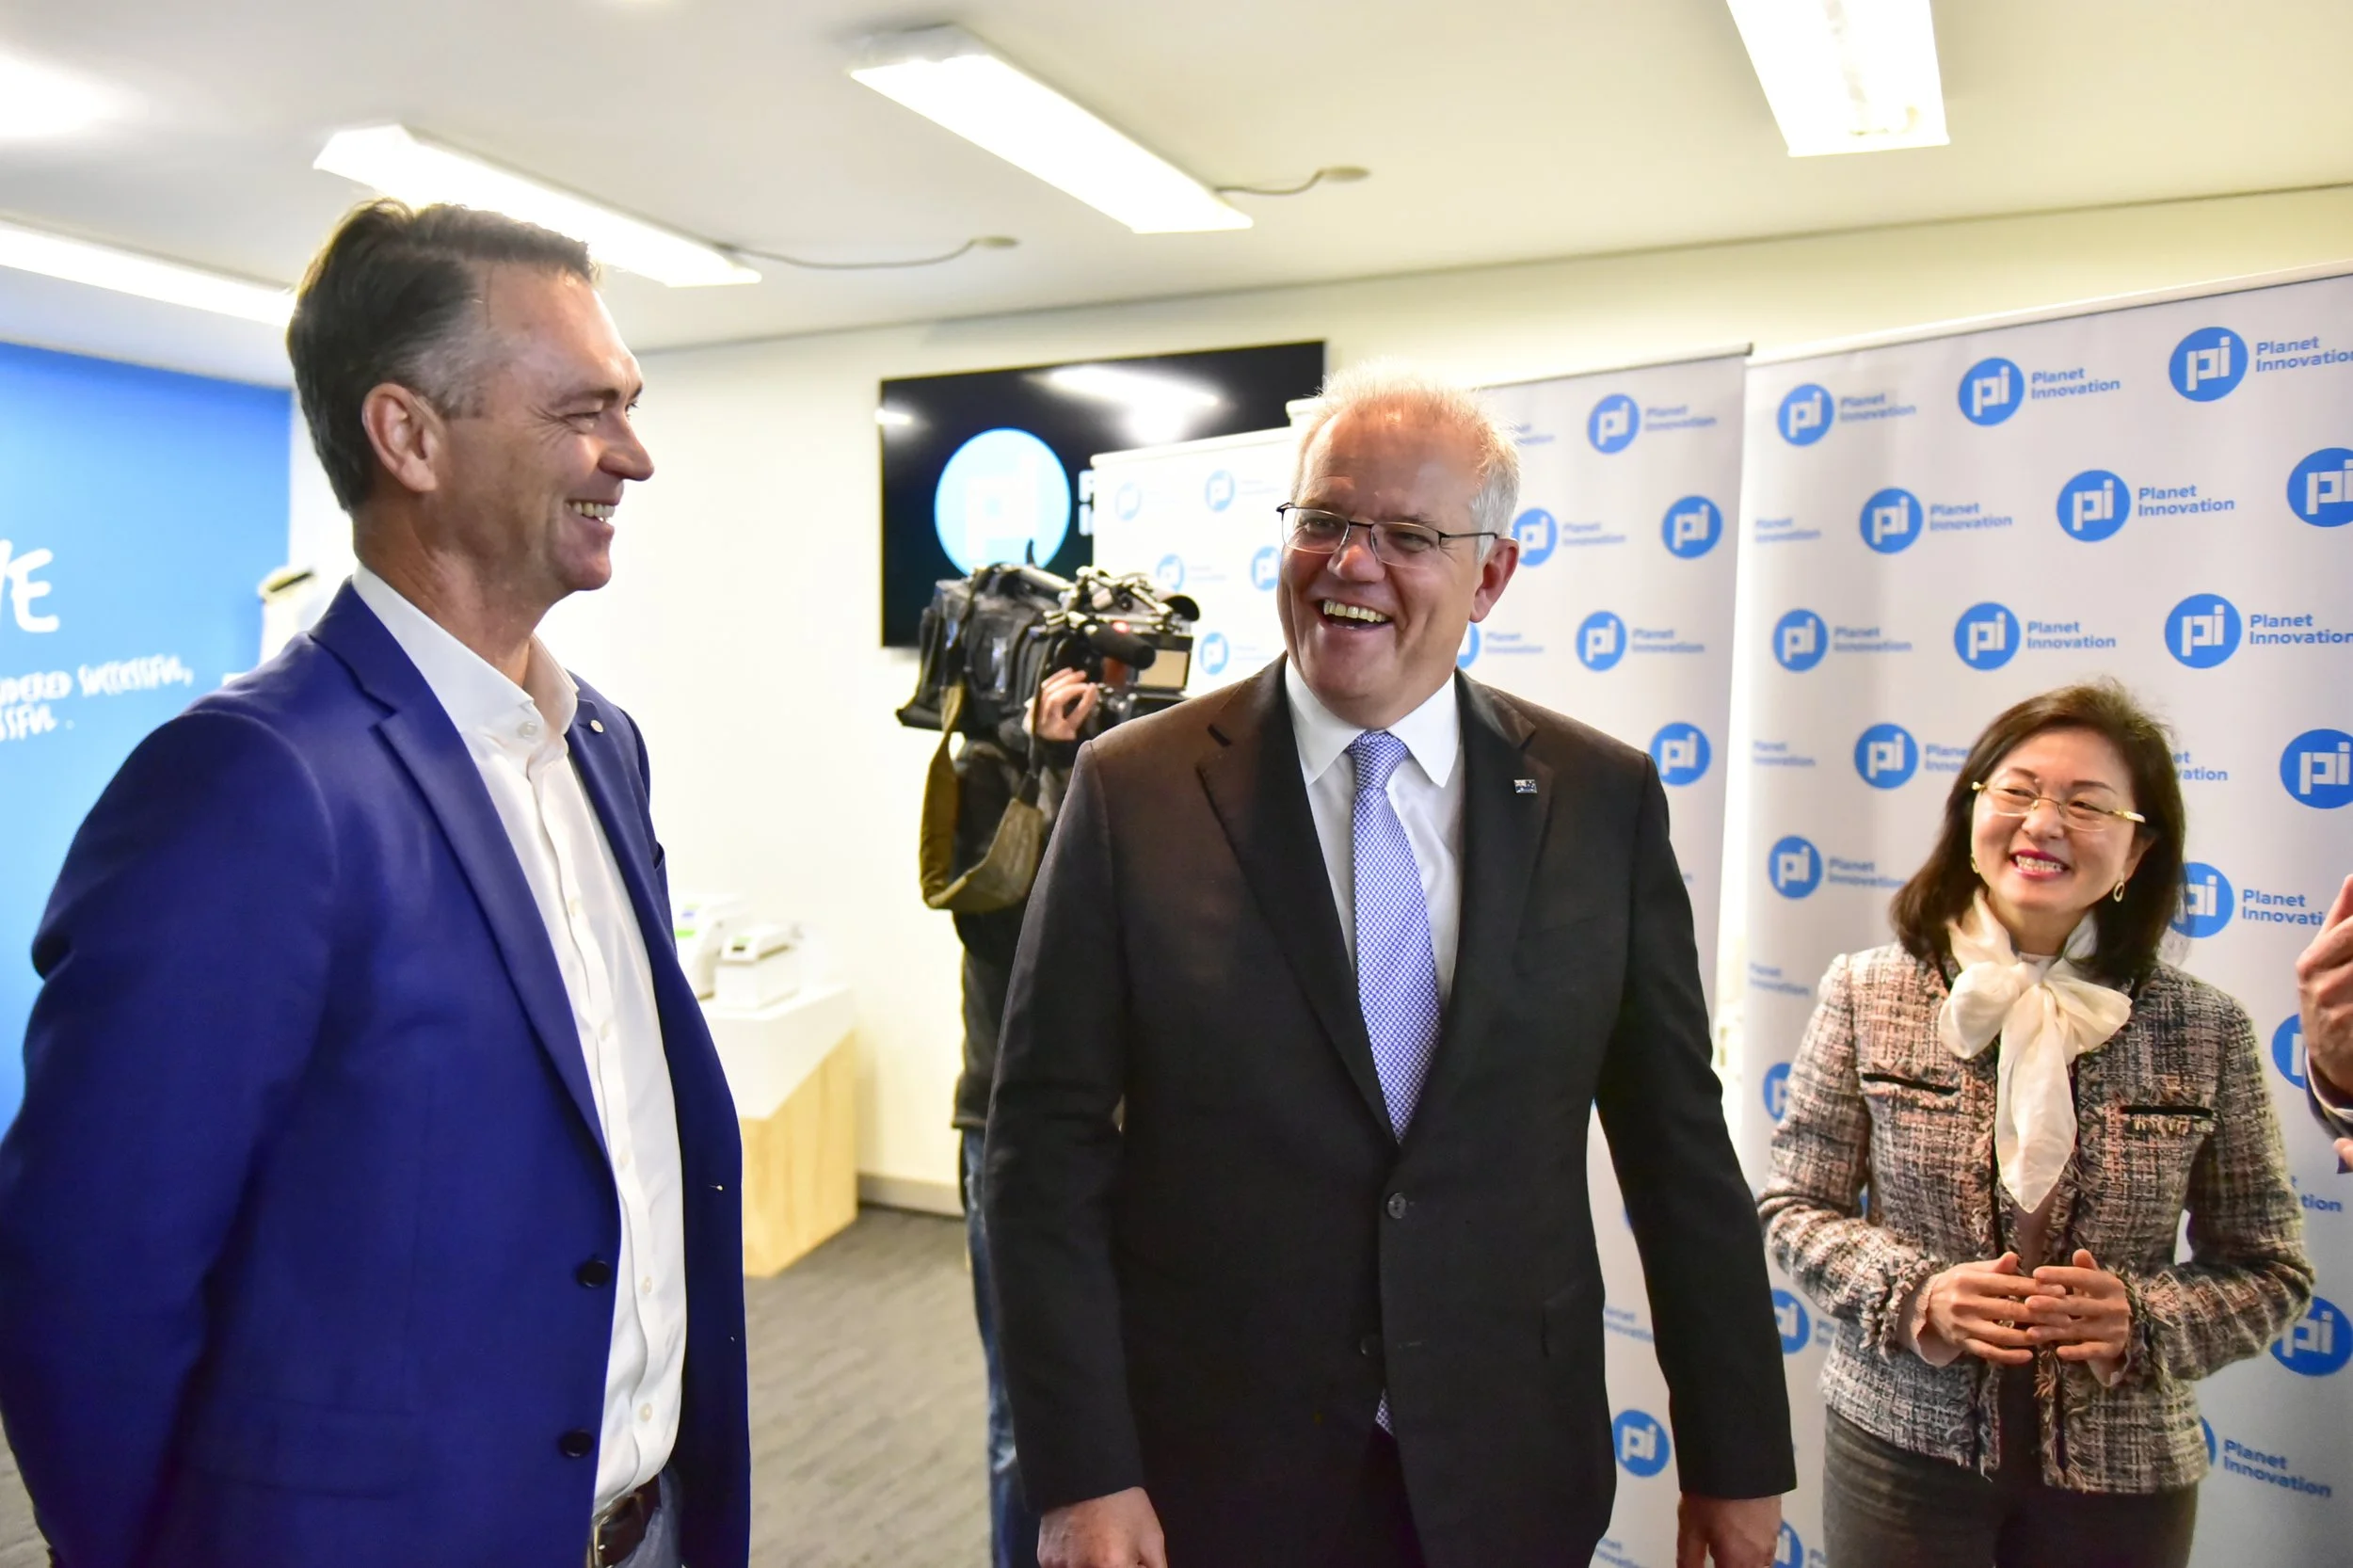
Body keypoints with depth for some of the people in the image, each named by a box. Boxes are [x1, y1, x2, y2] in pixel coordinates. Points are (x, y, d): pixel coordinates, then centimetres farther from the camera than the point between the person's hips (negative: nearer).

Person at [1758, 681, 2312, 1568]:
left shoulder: (2206, 1034, -4)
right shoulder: (1868, 994, -6)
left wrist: (2142, 1321, -14)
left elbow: (2269, 1270, 3)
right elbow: (1793, 1206, -1)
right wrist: (1915, 1293, -17)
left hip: (2120, 1478, 1)